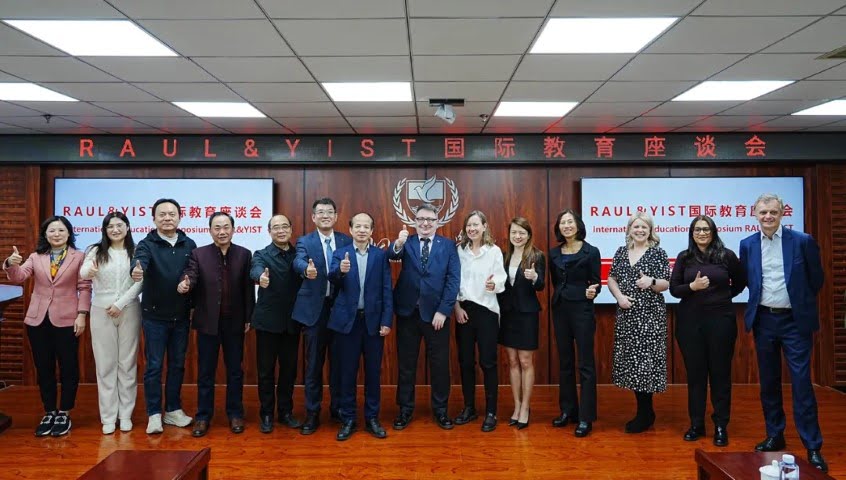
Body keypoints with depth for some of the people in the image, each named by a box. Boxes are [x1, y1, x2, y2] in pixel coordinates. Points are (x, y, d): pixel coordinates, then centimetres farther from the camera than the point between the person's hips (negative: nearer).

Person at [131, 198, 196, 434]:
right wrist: (137, 270, -50)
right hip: (155, 316, -3)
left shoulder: (189, 245, 3)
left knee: (177, 364, 12)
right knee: (154, 366, 4)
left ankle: (173, 410, 25)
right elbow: (139, 261, -28)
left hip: (181, 316, 3)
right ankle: (154, 414, 15)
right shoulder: (147, 244, -6)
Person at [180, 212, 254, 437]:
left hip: (234, 322, 1)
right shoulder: (198, 254, 0)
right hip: (208, 321, 0)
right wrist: (184, 285, -38)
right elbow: (190, 275, -14)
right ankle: (203, 416, 20)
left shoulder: (244, 254, 1)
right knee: (205, 372, 8)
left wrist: (249, 318, -1)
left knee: (235, 371, 11)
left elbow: (248, 288, 0)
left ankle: (235, 414, 23)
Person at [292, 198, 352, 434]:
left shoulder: (347, 241, 7)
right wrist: (306, 269, -41)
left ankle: (338, 409, 26)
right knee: (314, 363, 6)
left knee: (339, 361, 11)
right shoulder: (304, 241, 1)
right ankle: (312, 413, 18)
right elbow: (298, 261, -20)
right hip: (314, 309, -1)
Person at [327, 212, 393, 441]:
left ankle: (372, 418, 23)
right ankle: (348, 420, 20)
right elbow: (332, 279, -16)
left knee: (373, 372, 9)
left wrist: (387, 320, -7)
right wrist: (340, 271, -39)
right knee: (347, 373, 7)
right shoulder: (340, 253, 2)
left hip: (373, 320, 0)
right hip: (347, 320, 0)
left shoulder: (381, 255, 2)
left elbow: (387, 290, 0)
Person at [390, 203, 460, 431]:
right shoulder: (406, 242, 4)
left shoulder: (448, 245, 2)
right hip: (408, 311, 1)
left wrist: (443, 310, -11)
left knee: (440, 363, 8)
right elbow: (392, 255, -18)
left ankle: (440, 409, 24)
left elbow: (453, 279, -4)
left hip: (436, 312, -1)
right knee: (406, 363, 10)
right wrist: (398, 244, -41)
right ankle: (405, 409, 24)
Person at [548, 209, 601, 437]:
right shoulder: (554, 253, 7)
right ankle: (568, 410, 24)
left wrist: (592, 292, -25)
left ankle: (585, 418, 5)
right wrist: (560, 299, 2)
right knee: (565, 362, 12)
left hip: (582, 310, -5)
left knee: (585, 364, -1)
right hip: (560, 310, 5)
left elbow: (596, 283, -5)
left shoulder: (591, 252, -6)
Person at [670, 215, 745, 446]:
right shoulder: (684, 257, 3)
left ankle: (721, 426, 15)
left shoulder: (727, 255, 0)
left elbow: (740, 283, 14)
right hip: (690, 320, 1)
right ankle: (696, 424, 17)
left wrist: (722, 296, 5)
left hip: (721, 319, -1)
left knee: (720, 372, 5)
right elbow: (673, 289, 1)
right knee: (695, 372, 7)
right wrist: (692, 287, -16)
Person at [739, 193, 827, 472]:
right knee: (769, 382, 11)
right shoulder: (747, 245, 2)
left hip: (795, 321, -3)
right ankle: (775, 436, 24)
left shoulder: (802, 241, -6)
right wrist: (762, 300, 9)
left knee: (801, 383, -2)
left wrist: (800, 303, 11)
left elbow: (816, 279, 4)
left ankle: (812, 447, 7)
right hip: (763, 320, 3)